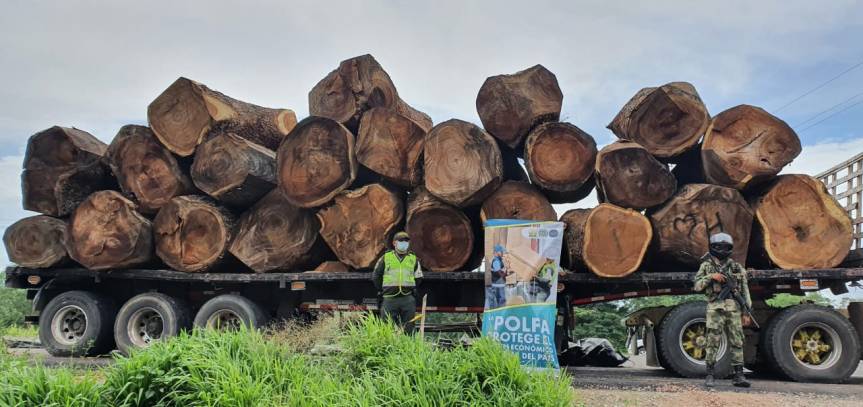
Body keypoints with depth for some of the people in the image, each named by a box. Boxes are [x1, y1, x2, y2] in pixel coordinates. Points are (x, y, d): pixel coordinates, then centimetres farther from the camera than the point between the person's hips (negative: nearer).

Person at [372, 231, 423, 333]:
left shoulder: (414, 259, 10)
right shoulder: (385, 258, 6)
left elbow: (418, 278, 20)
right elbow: (375, 276, 14)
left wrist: (411, 289, 10)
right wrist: (382, 290, 10)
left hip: (408, 299, 1)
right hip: (389, 299, -1)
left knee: (408, 330, 4)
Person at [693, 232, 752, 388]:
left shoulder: (737, 267, 10)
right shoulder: (706, 266, 6)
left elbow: (745, 291, 10)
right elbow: (697, 286, 3)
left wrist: (747, 312, 5)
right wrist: (711, 277, -12)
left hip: (734, 309, 2)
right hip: (715, 309, -2)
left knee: (736, 343, 2)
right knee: (713, 342, -4)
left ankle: (738, 376, 7)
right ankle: (709, 375, 3)